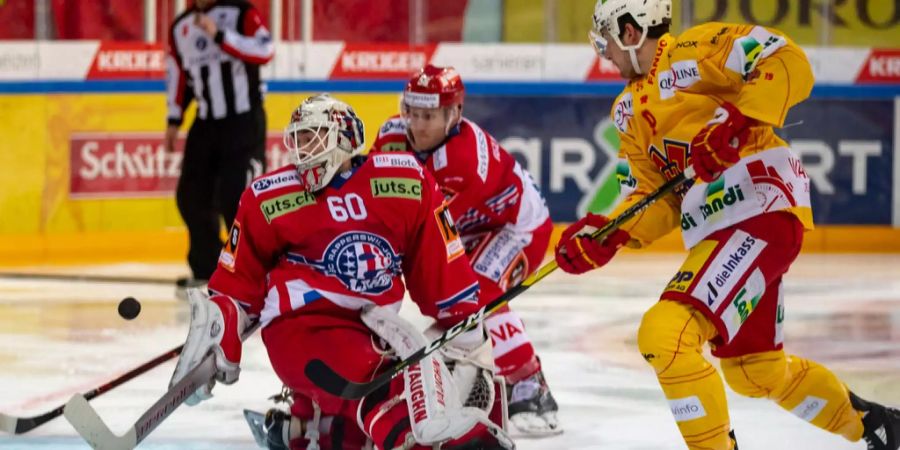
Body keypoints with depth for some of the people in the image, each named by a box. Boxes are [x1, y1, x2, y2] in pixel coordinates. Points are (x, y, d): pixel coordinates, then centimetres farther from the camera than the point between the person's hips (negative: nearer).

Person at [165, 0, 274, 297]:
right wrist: (174, 121, 16)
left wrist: (219, 35, -28)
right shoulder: (180, 28, 10)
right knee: (192, 196, 6)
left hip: (244, 121, -6)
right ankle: (205, 269, 21)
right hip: (206, 124, 6)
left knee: (235, 197, -14)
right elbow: (177, 75, 18)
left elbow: (265, 51, -22)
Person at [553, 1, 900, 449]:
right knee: (754, 371, 20)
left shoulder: (693, 50, -5)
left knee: (665, 333, -22)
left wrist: (736, 121, -26)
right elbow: (660, 199, 19)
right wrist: (606, 235, 3)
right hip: (716, 233, 10)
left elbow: (790, 65, -16)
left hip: (762, 209, -10)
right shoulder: (630, 111, 20)